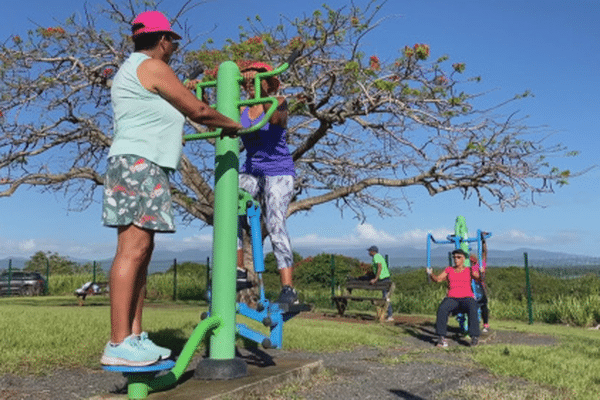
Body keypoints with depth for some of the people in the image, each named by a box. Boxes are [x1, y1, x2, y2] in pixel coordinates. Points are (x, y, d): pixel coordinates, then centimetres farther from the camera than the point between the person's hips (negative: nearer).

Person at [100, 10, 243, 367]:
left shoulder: (130, 70, 26)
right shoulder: (153, 67, -5)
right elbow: (199, 111, -4)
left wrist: (171, 133, 55)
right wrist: (231, 124, 12)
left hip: (145, 169, 10)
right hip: (139, 163, -10)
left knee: (141, 250, 5)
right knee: (133, 249, -15)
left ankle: (136, 337, 5)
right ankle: (118, 344, -16)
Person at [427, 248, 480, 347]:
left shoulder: (469, 270, 12)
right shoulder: (449, 270, 17)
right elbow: (438, 279, 8)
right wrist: (431, 274, -11)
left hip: (467, 298, -1)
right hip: (452, 299, 1)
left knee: (472, 310, -36)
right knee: (442, 309, -32)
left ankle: (474, 338, -33)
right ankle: (441, 338, -31)